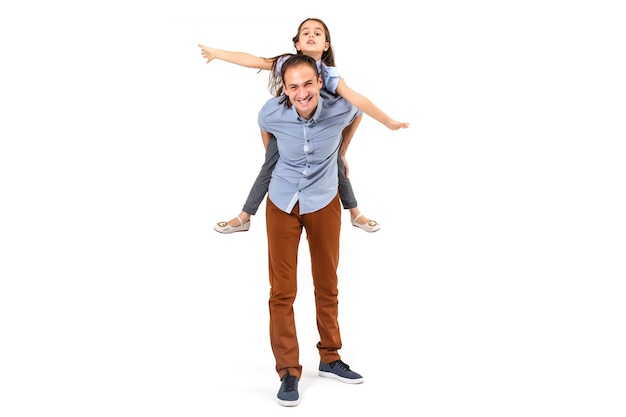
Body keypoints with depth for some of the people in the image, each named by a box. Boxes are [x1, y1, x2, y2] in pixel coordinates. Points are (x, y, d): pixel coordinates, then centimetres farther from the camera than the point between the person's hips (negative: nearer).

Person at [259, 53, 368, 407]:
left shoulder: (340, 110, -20)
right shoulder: (271, 114, -20)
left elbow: (358, 113, 7)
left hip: (324, 202, 1)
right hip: (282, 203, -1)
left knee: (327, 285, 12)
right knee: (282, 291, -1)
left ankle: (330, 359, 29)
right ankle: (289, 371, 10)